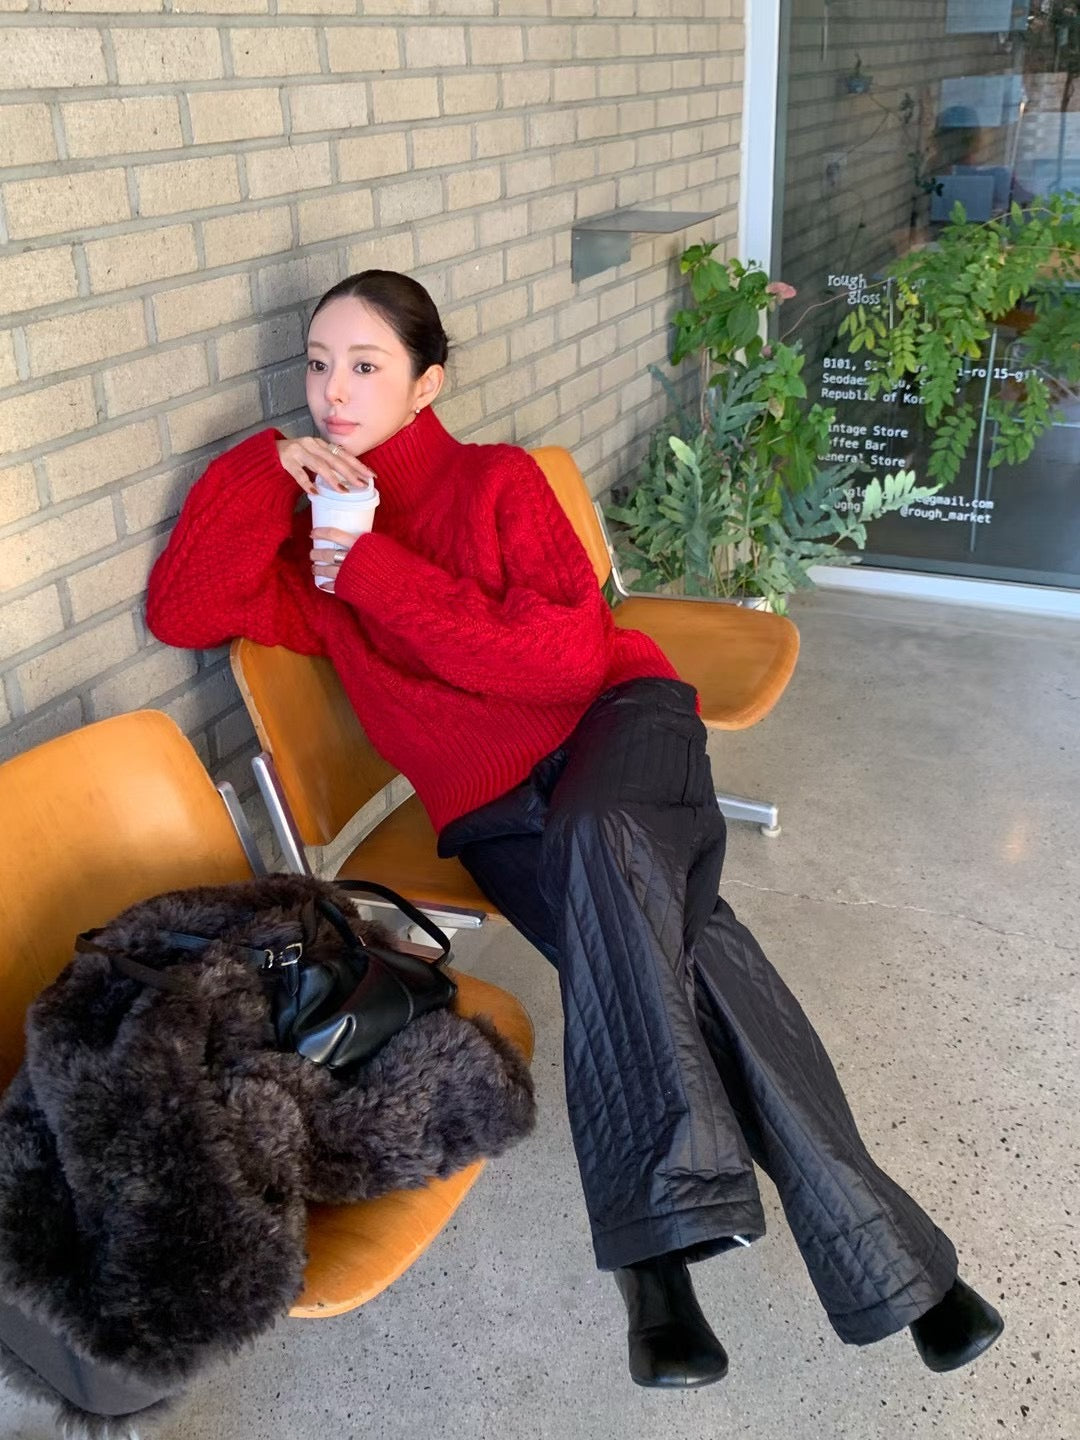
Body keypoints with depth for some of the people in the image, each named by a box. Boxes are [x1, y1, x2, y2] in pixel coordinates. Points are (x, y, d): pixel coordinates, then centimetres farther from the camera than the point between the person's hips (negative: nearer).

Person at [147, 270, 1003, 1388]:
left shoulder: (496, 483, 4)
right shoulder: (315, 535, 16)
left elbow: (569, 654, -10)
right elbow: (182, 612, 2)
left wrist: (380, 573, -11)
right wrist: (267, 468, -5)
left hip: (613, 721, -2)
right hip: (493, 809, 2)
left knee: (596, 842, -38)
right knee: (665, 945, -27)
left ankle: (655, 1242, -30)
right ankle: (880, 1259, -22)